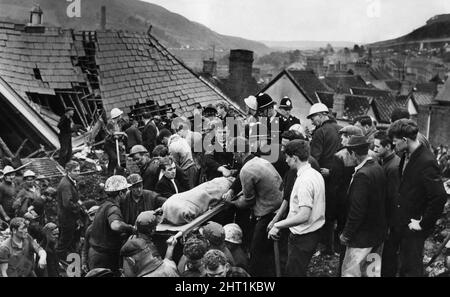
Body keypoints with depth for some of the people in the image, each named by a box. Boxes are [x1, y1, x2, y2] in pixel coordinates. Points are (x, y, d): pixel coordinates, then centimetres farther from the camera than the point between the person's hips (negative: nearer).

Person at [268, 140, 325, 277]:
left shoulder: (304, 180, -24)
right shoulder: (316, 174, 6)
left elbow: (304, 215, -29)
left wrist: (278, 225, -20)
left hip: (302, 237, -9)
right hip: (314, 232, 9)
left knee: (293, 273, 5)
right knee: (300, 271, 22)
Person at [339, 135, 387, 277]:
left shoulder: (362, 175, -24)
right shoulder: (378, 168, 3)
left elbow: (357, 209, -25)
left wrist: (347, 234, -14)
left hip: (363, 236, -9)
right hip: (379, 232, 9)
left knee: (349, 272, 2)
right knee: (373, 271, 20)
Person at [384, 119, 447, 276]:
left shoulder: (427, 162, -24)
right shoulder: (406, 156, 3)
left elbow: (440, 198, -29)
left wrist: (423, 224, -20)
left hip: (412, 227, -8)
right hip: (398, 222, 8)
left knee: (410, 268, 9)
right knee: (389, 259, 21)